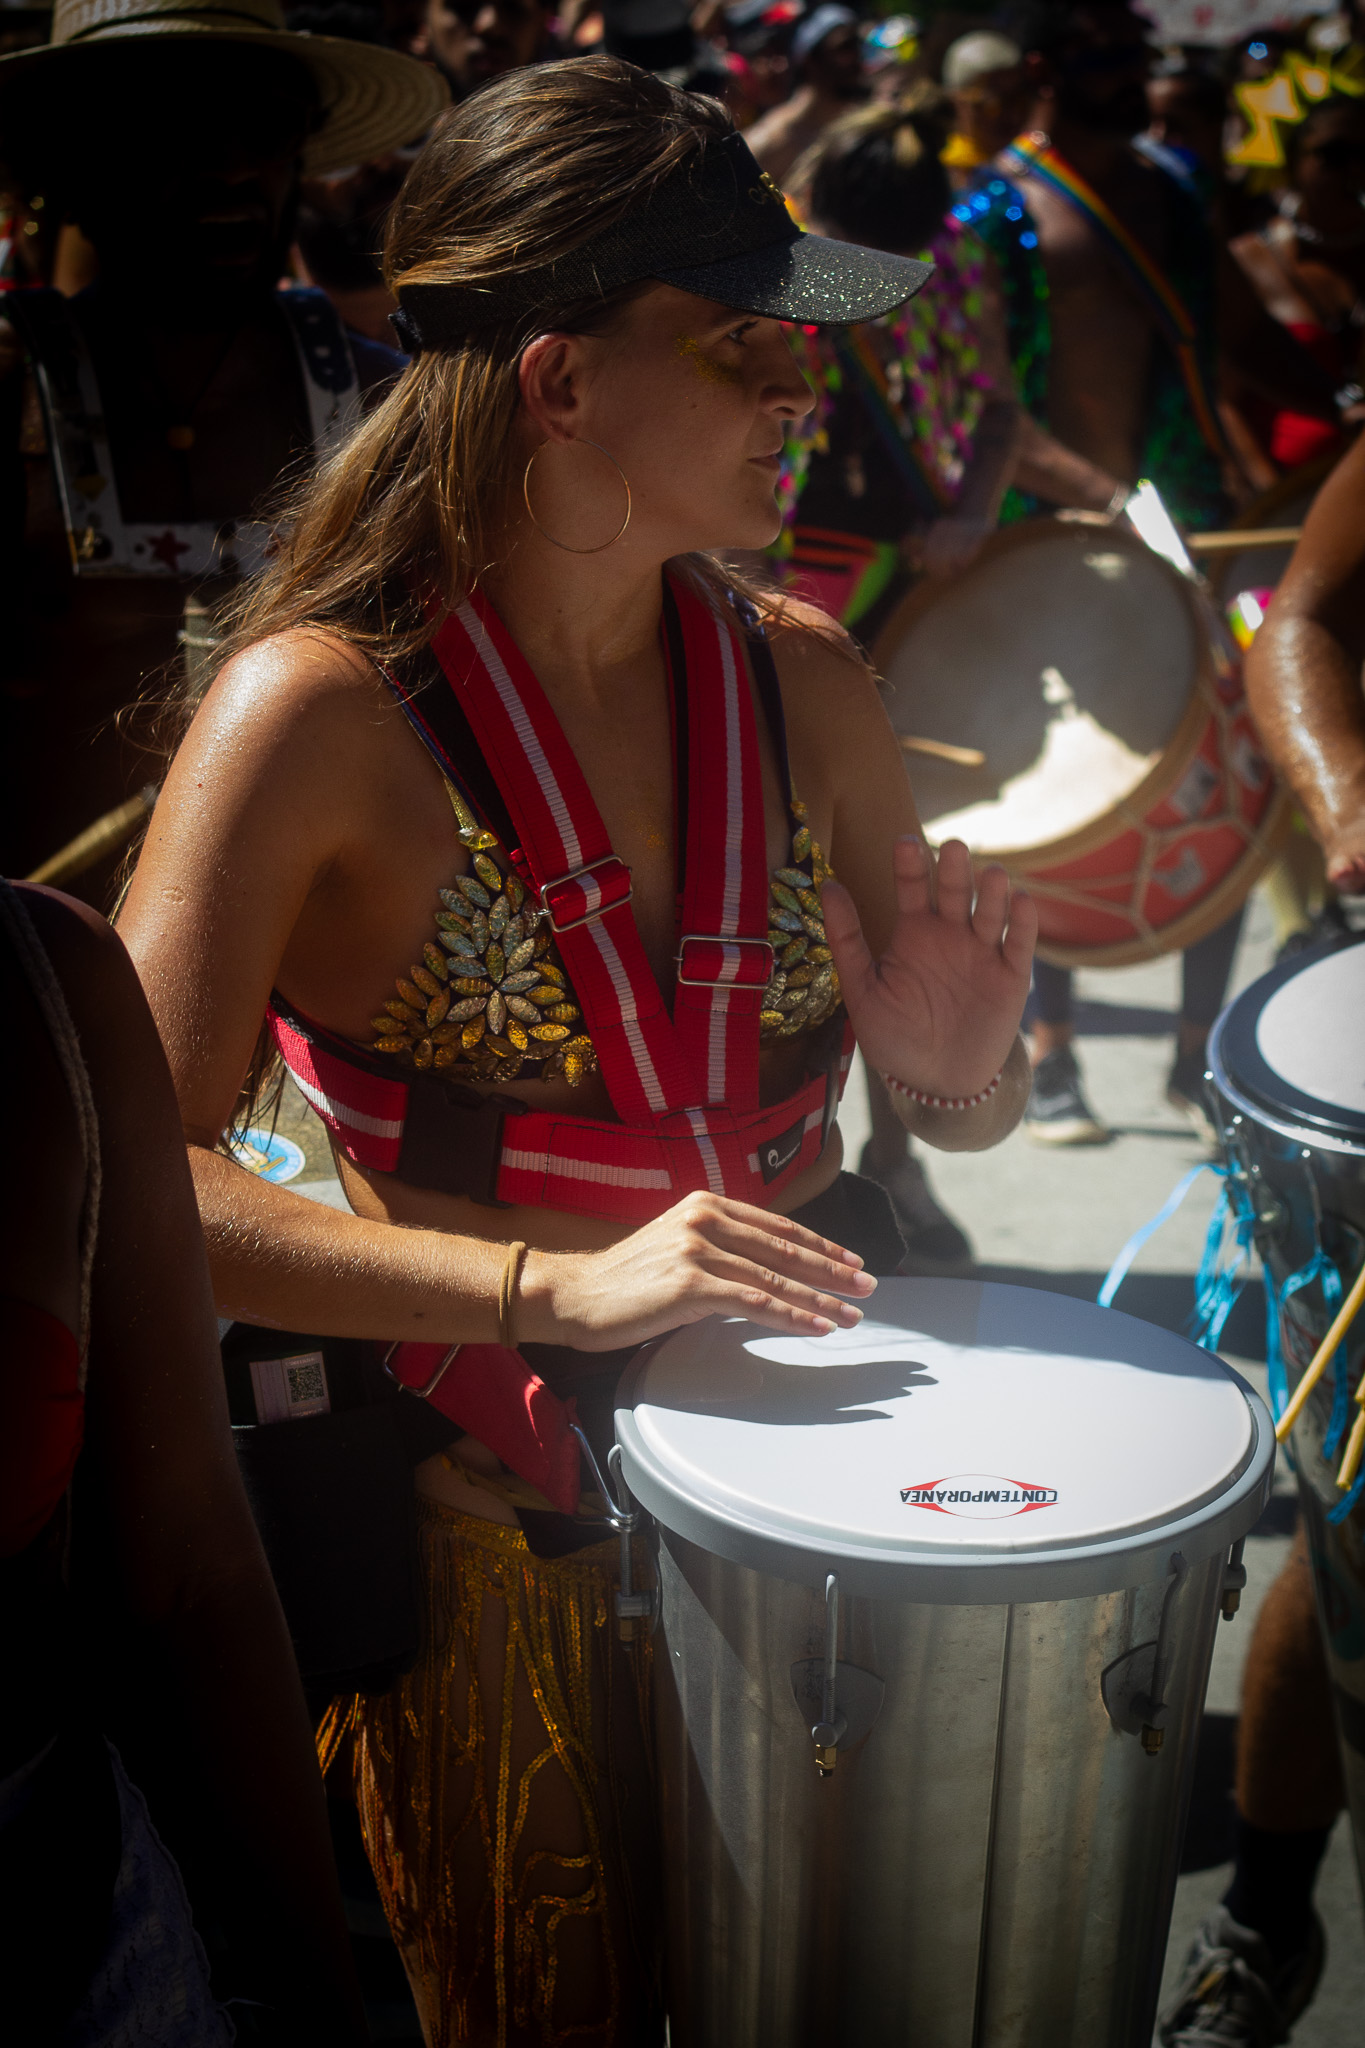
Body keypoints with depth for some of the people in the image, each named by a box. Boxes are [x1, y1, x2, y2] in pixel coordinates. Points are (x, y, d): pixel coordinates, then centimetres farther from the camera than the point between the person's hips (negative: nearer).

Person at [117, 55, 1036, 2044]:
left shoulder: (802, 680, -2)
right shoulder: (323, 711, -18)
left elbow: (960, 1118, 7)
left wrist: (959, 1054, -16)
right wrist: (561, 1286, -30)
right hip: (495, 1557, -4)